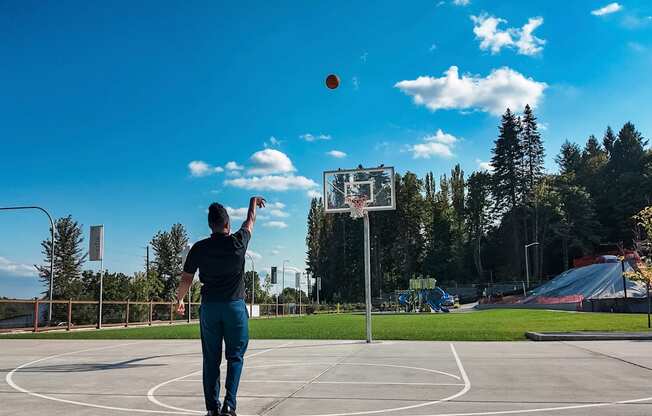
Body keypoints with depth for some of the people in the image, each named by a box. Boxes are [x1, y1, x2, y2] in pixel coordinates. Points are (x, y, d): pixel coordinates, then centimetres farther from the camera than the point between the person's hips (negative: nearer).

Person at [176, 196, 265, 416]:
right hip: (235, 306, -2)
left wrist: (180, 299, 21)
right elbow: (250, 221, 15)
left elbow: (186, 279, 3)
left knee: (211, 359, 8)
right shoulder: (238, 242, -5)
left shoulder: (199, 248, -2)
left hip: (209, 307, 2)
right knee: (235, 357, 5)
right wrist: (253, 202, 34)